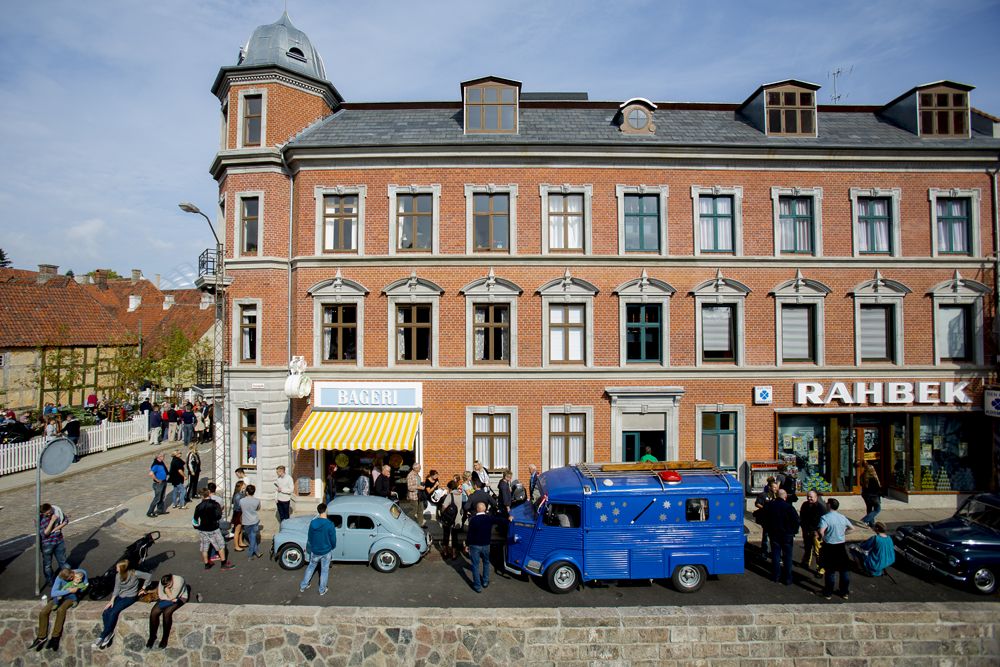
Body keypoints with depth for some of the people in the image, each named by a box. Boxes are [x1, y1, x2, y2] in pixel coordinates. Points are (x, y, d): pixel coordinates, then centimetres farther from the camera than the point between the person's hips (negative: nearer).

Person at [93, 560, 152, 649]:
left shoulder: (134, 573, -16)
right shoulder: (118, 575, 1)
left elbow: (148, 576, -12)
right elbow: (117, 588, 4)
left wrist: (143, 588, -5)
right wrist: (112, 600, -8)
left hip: (130, 597, -6)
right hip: (120, 596, 6)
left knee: (114, 613, -25)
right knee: (106, 613, -17)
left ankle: (102, 637, -17)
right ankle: (109, 633, -8)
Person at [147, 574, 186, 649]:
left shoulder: (179, 581, -31)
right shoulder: (162, 581, -14)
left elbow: (172, 597, -28)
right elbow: (161, 596, -11)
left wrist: (167, 589, -28)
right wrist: (171, 598, -22)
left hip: (179, 598, -5)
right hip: (166, 598, 5)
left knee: (167, 612, -30)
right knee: (153, 612, -19)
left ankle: (165, 638, -15)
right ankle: (152, 636, -2)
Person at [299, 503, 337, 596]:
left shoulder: (312, 523, -14)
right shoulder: (330, 524, -25)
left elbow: (309, 537, 0)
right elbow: (333, 540, -15)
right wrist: (332, 547, 8)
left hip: (314, 551, 3)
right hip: (326, 552, -3)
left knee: (310, 567, 26)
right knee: (324, 570, 17)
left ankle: (303, 586, 39)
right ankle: (322, 590, 31)